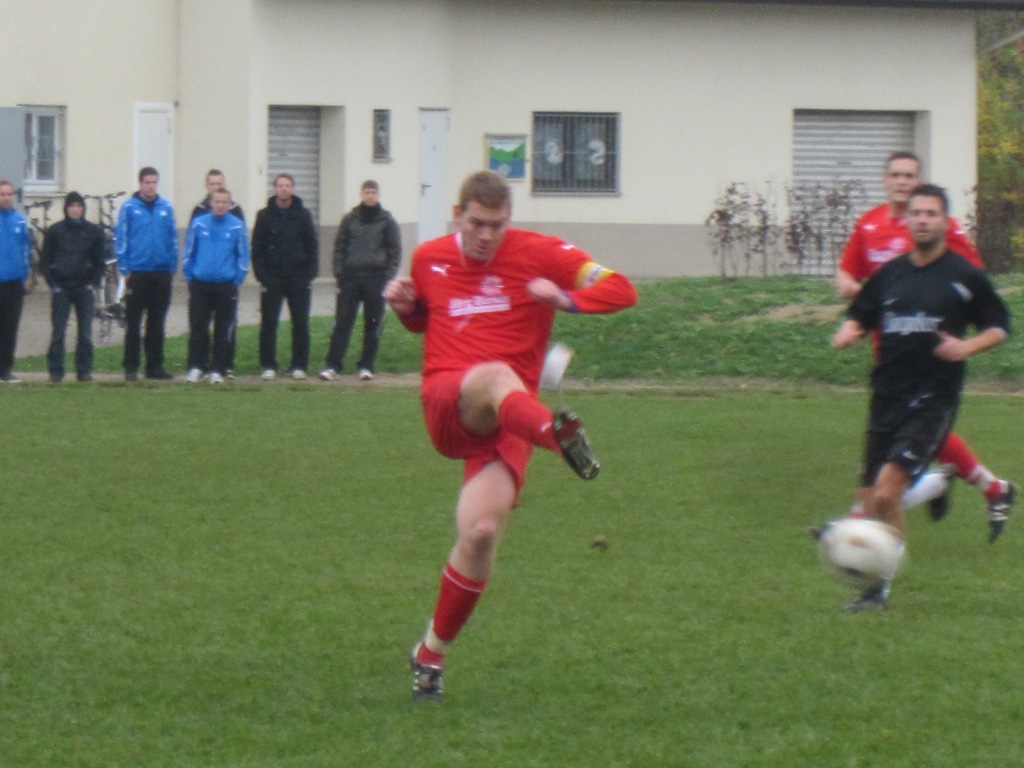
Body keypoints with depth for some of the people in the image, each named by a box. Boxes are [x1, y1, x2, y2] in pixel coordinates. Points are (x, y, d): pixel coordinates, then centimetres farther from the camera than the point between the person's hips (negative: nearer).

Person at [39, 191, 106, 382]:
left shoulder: (93, 231, 6)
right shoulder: (55, 231, 4)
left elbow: (100, 261, 11)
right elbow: (44, 261, 6)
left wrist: (93, 284, 0)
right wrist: (53, 285, -4)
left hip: (84, 288, 1)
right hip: (61, 288, -1)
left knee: (85, 332, 0)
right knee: (58, 332, -3)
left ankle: (84, 370, 6)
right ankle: (55, 371, 1)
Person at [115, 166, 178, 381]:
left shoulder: (166, 208, 6)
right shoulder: (129, 208, -2)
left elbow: (173, 240, 10)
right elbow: (120, 239, -2)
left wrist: (172, 267, 4)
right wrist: (125, 269, -7)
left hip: (161, 273, 3)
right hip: (137, 273, -3)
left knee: (157, 323, 8)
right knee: (133, 323, 1)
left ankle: (155, 365, 14)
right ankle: (130, 367, 4)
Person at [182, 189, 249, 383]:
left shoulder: (237, 227, -2)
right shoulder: (199, 224, 1)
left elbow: (243, 256, 4)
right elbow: (188, 252, 7)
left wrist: (237, 280, -1)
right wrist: (189, 277, 3)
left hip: (226, 286, 0)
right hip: (200, 285, 0)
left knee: (224, 330, 3)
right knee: (197, 328, 1)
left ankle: (218, 370, 9)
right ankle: (195, 367, 8)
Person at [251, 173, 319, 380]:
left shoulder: (303, 215, 5)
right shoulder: (265, 216, 3)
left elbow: (312, 245, 6)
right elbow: (257, 248, 2)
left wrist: (310, 274, -4)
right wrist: (262, 276, -7)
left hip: (299, 277, 1)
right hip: (272, 278, -1)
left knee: (300, 324, 2)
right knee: (268, 324, -1)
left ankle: (299, 366, 7)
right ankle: (268, 366, 4)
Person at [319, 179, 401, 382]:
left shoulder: (386, 221, 3)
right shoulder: (350, 219, 6)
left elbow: (395, 251, 4)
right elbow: (339, 247, 9)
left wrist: (388, 277, -5)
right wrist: (340, 273, -2)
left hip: (376, 277, 0)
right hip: (351, 276, 1)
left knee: (373, 324, 2)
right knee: (342, 322, -4)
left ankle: (366, 366, 10)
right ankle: (332, 365, -6)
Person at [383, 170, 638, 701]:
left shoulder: (538, 254, 3)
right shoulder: (429, 259, 14)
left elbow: (621, 291, -1)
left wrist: (565, 299, -20)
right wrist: (404, 306, 10)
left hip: (507, 419, 0)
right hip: (445, 406, 0)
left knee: (482, 533, -16)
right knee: (495, 376, -37)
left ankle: (431, 654, 6)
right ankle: (557, 435, -75)